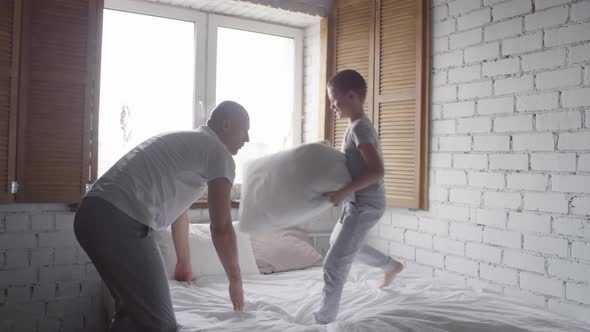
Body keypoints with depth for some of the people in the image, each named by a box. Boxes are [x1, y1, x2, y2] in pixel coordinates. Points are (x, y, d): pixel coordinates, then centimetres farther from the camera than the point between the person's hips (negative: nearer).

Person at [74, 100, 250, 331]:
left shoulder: (185, 142, 28)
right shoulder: (219, 154, -1)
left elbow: (178, 209, 36)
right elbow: (221, 229, -6)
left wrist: (184, 264, 44)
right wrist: (235, 281, 9)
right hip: (120, 223, -10)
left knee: (133, 311, 23)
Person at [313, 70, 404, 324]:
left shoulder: (359, 127, -20)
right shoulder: (358, 126, 10)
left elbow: (377, 171, -28)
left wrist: (344, 192, -30)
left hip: (365, 204, -11)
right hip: (359, 202, 11)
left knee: (334, 265, -7)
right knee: (337, 241, 32)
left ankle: (323, 321, 5)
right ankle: (391, 266, 43)